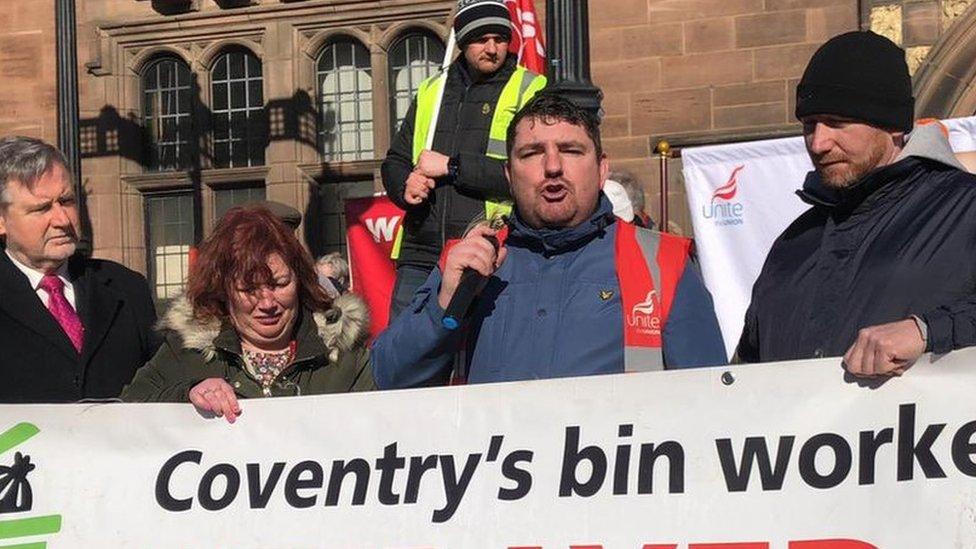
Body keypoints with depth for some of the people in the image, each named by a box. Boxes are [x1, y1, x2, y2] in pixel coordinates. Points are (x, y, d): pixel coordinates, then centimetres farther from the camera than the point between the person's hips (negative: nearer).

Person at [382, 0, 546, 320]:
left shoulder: (530, 91, 2)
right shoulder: (431, 91, 18)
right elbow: (395, 161, 23)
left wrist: (452, 166, -11)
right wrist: (405, 186, -1)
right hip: (420, 257, 5)